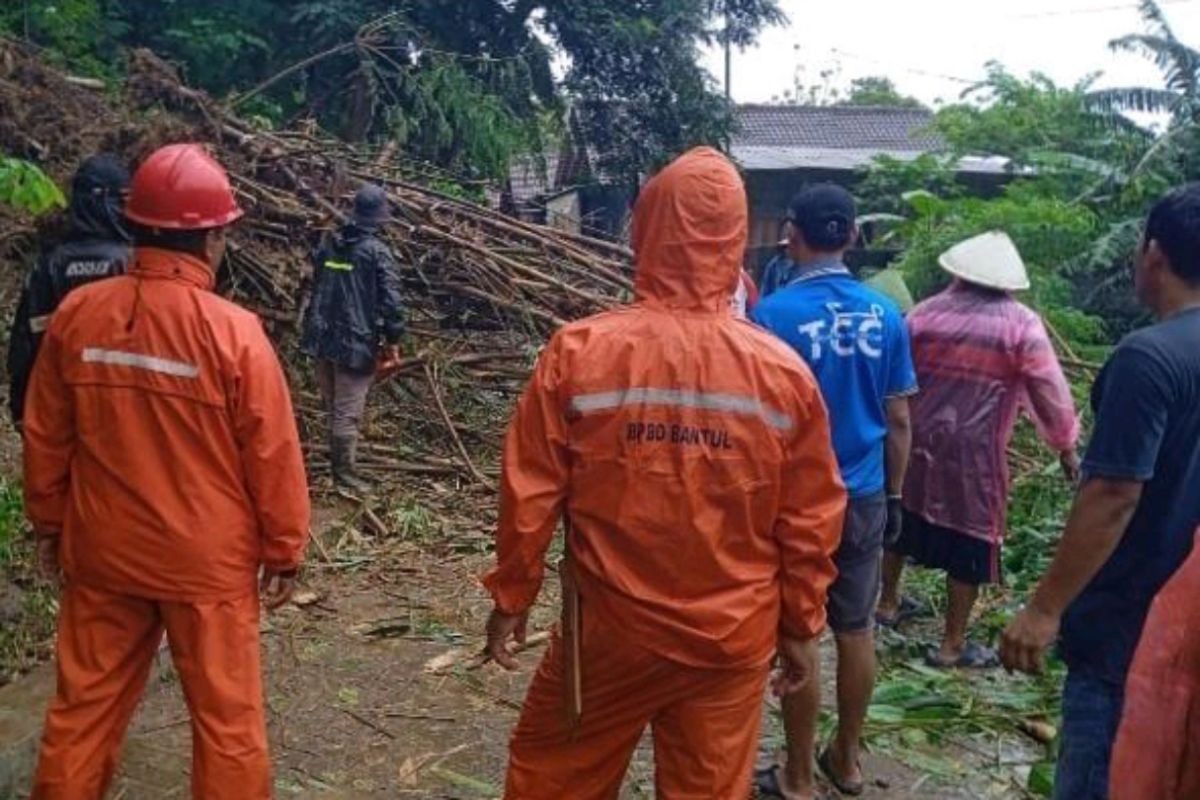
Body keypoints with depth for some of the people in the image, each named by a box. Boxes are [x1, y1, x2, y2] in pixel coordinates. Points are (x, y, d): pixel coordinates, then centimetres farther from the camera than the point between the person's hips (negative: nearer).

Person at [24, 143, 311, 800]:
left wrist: (48, 523, 20)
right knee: (226, 719, 11)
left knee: (84, 708, 20)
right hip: (208, 562, -4)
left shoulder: (77, 313, -6)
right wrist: (284, 550, 1)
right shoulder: (233, 331, -18)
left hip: (102, 552, 4)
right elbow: (272, 456, -12)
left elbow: (45, 437, 5)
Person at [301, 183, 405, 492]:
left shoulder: (328, 245, 10)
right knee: (347, 412, -1)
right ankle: (345, 473, 5)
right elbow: (391, 300, -17)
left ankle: (336, 464, 31)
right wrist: (393, 340, -7)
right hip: (356, 341, -7)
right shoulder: (377, 251, -12)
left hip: (323, 338, 7)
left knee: (332, 407, 19)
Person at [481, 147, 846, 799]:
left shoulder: (579, 352, -14)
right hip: (733, 642, 2)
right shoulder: (786, 373, -10)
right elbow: (810, 521, -3)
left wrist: (511, 598, 6)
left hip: (609, 631, -1)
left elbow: (529, 496, -8)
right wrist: (801, 626, 10)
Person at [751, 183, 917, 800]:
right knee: (856, 631, 16)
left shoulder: (773, 314, -15)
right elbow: (898, 420, 3)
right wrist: (893, 495, 15)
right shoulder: (885, 314, -2)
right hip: (864, 498, 4)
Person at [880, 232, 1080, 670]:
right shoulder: (1021, 326, -10)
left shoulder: (924, 314, 0)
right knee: (969, 547, 7)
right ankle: (951, 646, 15)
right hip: (975, 453, -4)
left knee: (901, 524, 23)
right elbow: (1051, 394, -9)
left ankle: (888, 603, 40)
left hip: (916, 443, 4)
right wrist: (1066, 446, 5)